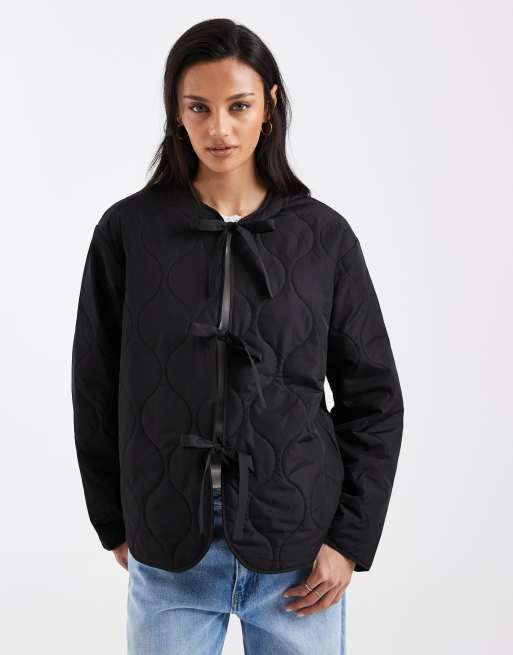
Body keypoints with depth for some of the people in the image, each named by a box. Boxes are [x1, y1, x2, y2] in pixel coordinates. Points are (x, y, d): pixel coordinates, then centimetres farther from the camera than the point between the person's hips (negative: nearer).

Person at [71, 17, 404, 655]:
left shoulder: (324, 236, -2)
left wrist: (351, 539, -3)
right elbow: (96, 388, 4)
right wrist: (115, 524, 6)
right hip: (168, 554, 0)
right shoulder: (127, 231, -3)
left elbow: (374, 398, 2)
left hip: (299, 553, 0)